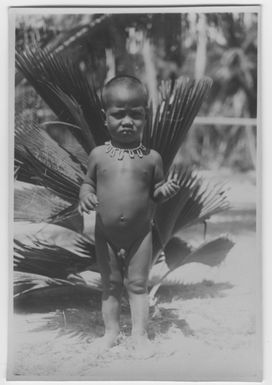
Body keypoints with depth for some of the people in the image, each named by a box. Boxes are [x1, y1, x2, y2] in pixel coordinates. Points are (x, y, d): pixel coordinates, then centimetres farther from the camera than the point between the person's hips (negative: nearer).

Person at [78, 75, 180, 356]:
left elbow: (155, 191, 3)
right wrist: (85, 196, -14)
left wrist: (167, 190, -18)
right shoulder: (99, 155, -5)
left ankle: (139, 333, 20)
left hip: (140, 235, -1)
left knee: (137, 283, 9)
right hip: (105, 235, 1)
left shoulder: (151, 157, -7)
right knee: (110, 284, 14)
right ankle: (111, 330, 28)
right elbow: (88, 183, 7)